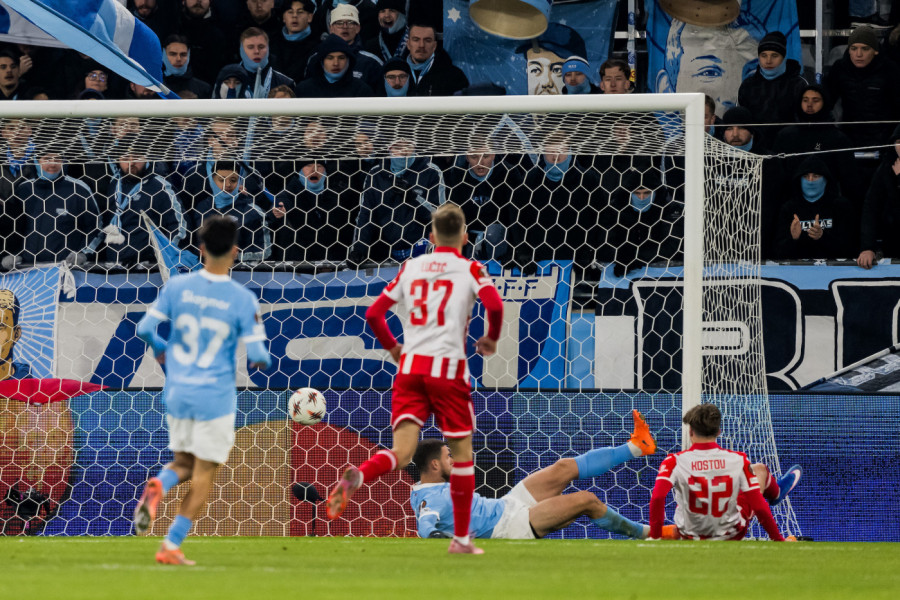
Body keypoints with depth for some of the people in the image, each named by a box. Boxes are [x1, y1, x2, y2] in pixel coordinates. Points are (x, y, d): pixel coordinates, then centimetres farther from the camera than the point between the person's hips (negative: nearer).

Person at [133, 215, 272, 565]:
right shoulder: (242, 299, -11)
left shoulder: (177, 287, -3)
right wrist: (262, 362, 12)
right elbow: (257, 353, -12)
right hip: (215, 398, -3)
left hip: (177, 392, 3)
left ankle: (159, 485, -15)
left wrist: (160, 350, 20)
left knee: (184, 463, 20)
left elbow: (145, 328, -1)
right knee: (204, 473, 7)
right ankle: (171, 546, 2)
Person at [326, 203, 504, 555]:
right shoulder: (469, 269, 2)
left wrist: (392, 348, 26)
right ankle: (461, 537, 13)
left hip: (409, 367, 3)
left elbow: (373, 314, 11)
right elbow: (495, 305, -15)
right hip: (448, 367, -3)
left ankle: (357, 476, -36)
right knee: (462, 451, 11)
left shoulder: (410, 267, 13)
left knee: (402, 452, -3)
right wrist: (491, 339, 4)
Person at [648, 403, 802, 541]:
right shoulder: (738, 461, -18)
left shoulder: (674, 462, -21)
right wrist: (777, 538, -5)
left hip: (689, 535, 0)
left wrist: (655, 536, -23)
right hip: (731, 535, 0)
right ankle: (776, 492, 58)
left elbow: (657, 497, -33)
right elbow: (759, 506, -16)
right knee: (760, 469, 21)